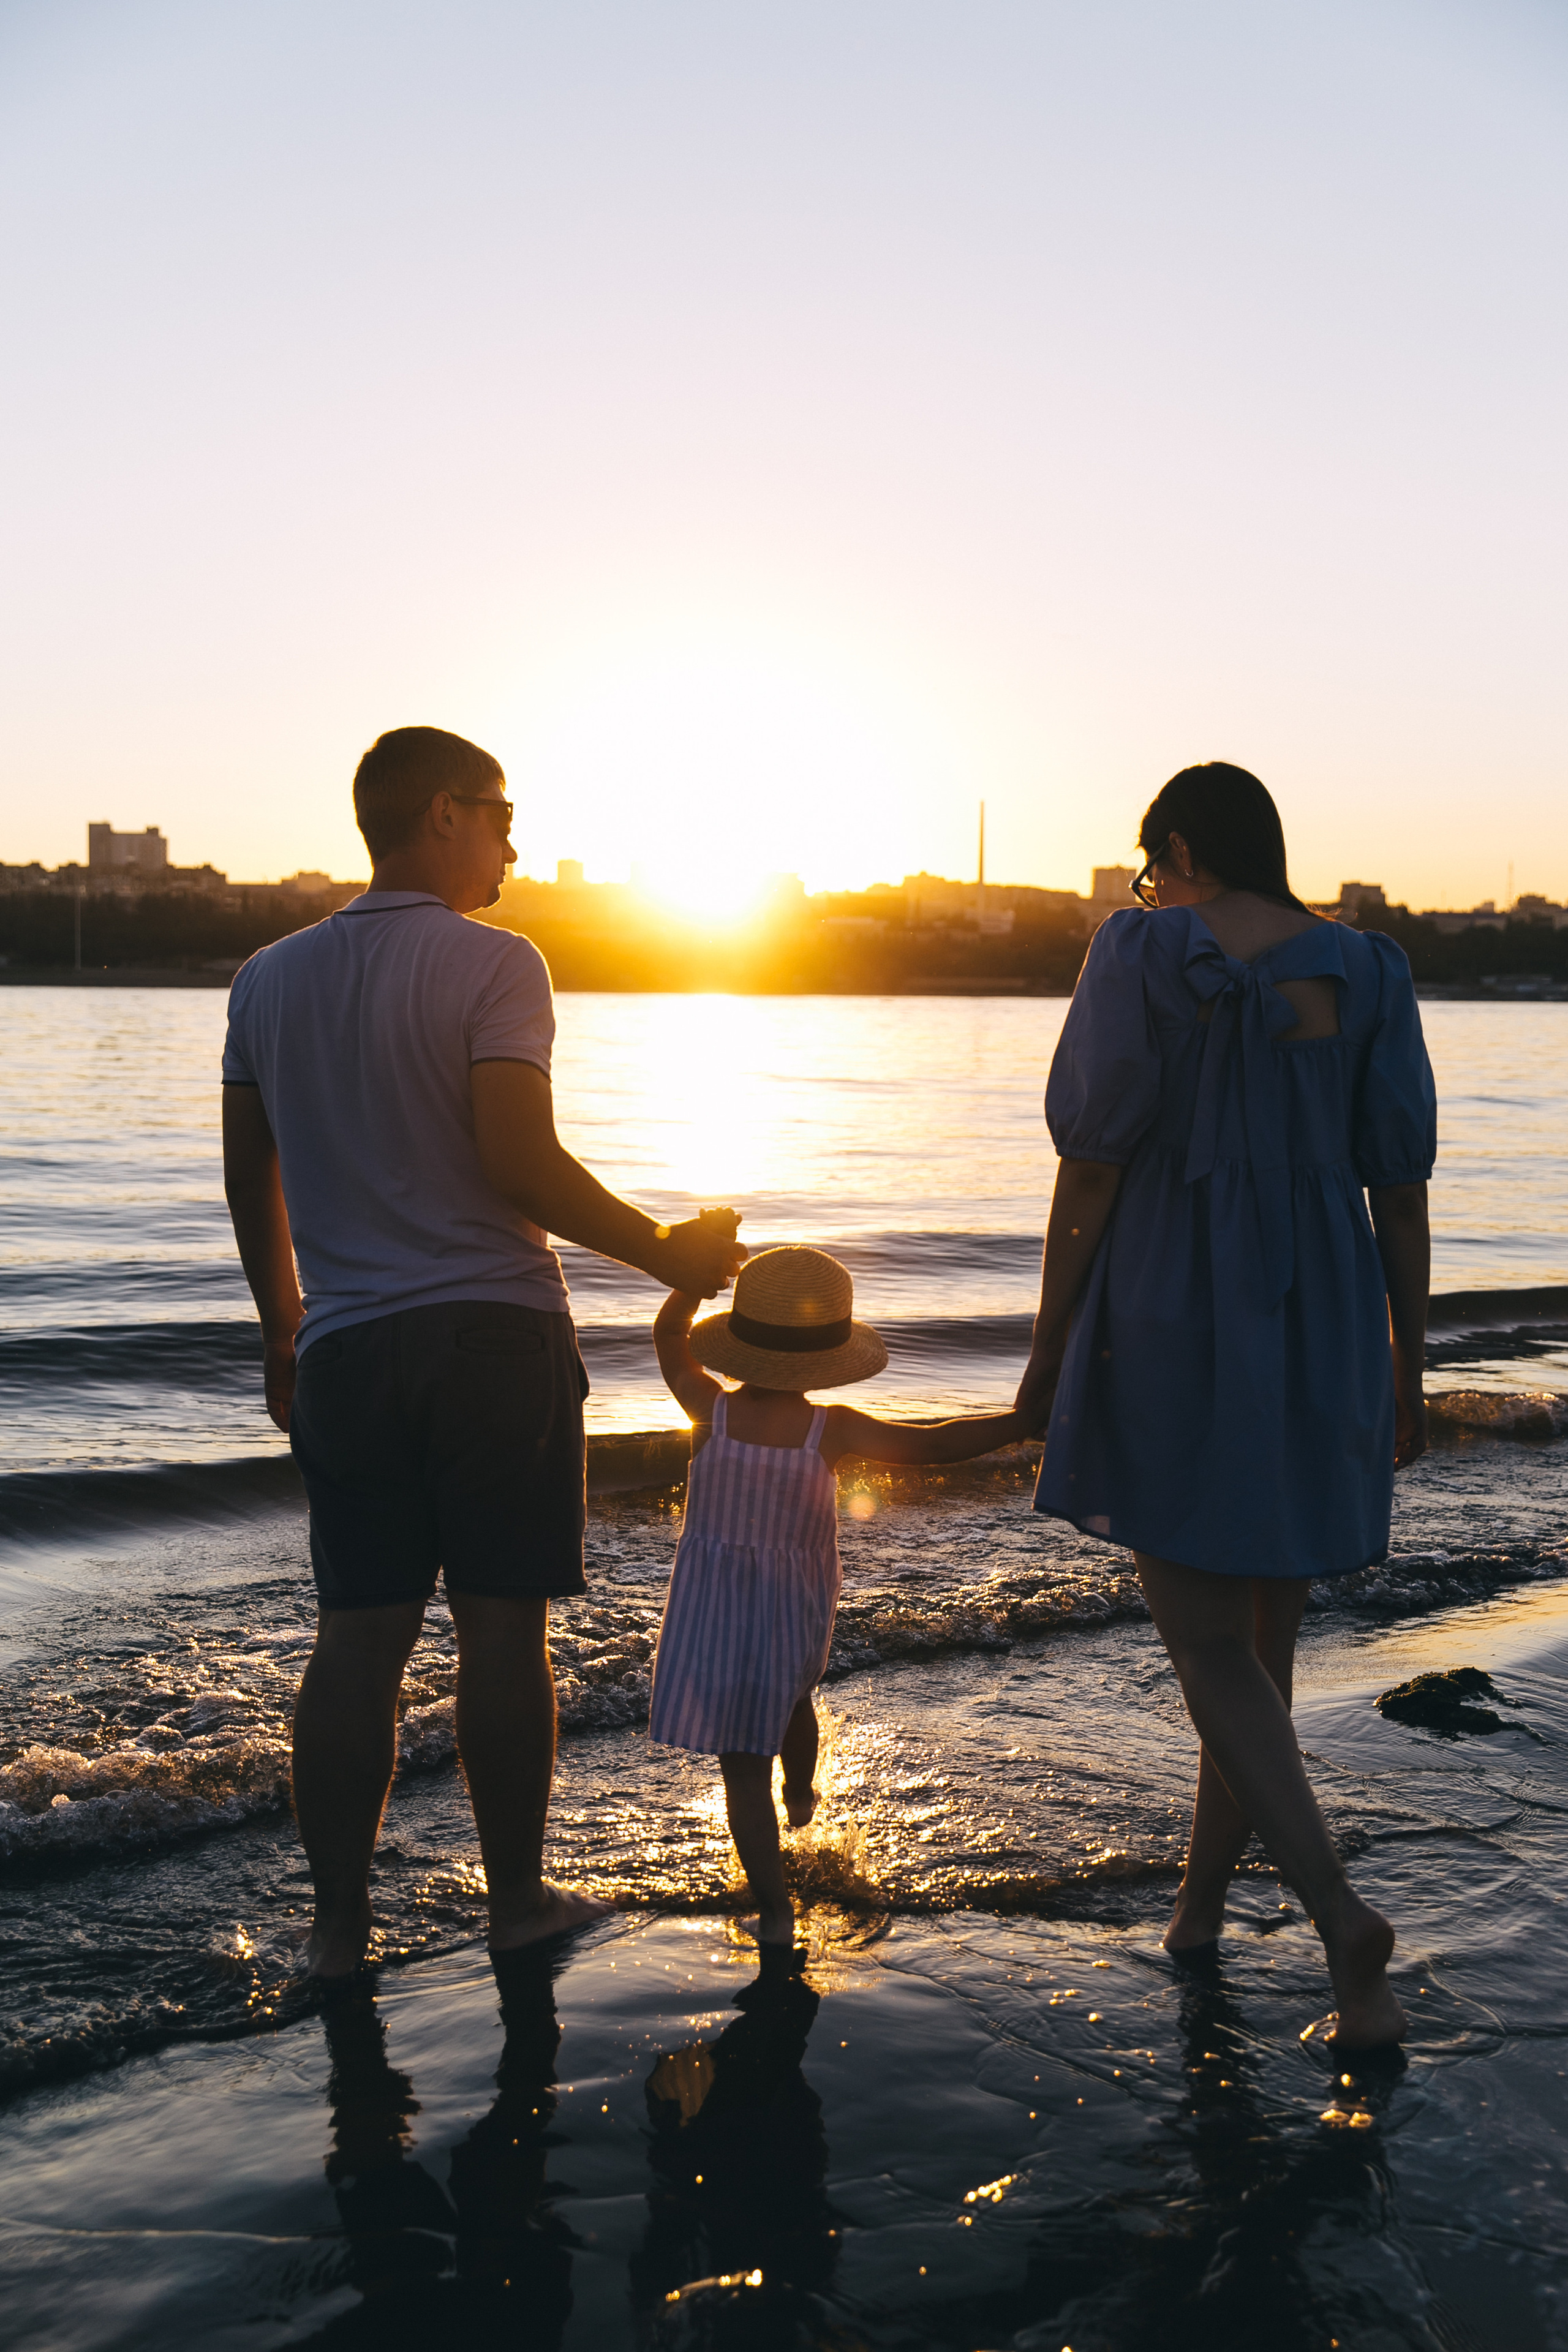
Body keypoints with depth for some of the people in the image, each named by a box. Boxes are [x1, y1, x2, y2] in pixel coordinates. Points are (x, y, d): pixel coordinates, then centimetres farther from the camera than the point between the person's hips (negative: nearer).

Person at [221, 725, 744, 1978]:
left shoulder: (271, 978, 10)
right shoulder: (494, 964, -8)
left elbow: (249, 1181, 13)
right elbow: (519, 1164, -17)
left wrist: (283, 1330, 24)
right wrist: (666, 1250, -6)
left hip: (346, 1350, 5)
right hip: (495, 1334, -4)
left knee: (359, 1637, 10)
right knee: (503, 1626, 6)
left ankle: (340, 1922, 16)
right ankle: (518, 1896, 19)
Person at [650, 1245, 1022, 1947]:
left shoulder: (711, 1411, -13)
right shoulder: (832, 1431, -16)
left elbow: (670, 1336, 4)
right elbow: (933, 1444, -20)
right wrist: (1027, 1420, -17)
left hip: (713, 1615, -1)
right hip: (797, 1611, 1)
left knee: (744, 1768, 3)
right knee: (794, 1699, 33)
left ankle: (774, 1909, 0)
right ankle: (801, 1797, 59)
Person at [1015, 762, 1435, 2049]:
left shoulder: (1141, 958, -7)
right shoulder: (1364, 973, 3)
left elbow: (1093, 1168, -10)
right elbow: (1400, 1191, 2)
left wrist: (1050, 1346, -1)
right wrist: (1408, 1366, 10)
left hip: (1169, 1333, -4)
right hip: (1317, 1341, 4)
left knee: (1213, 1652, 3)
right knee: (1263, 1631, 18)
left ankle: (1343, 1915, -13)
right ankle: (1202, 1895, 31)